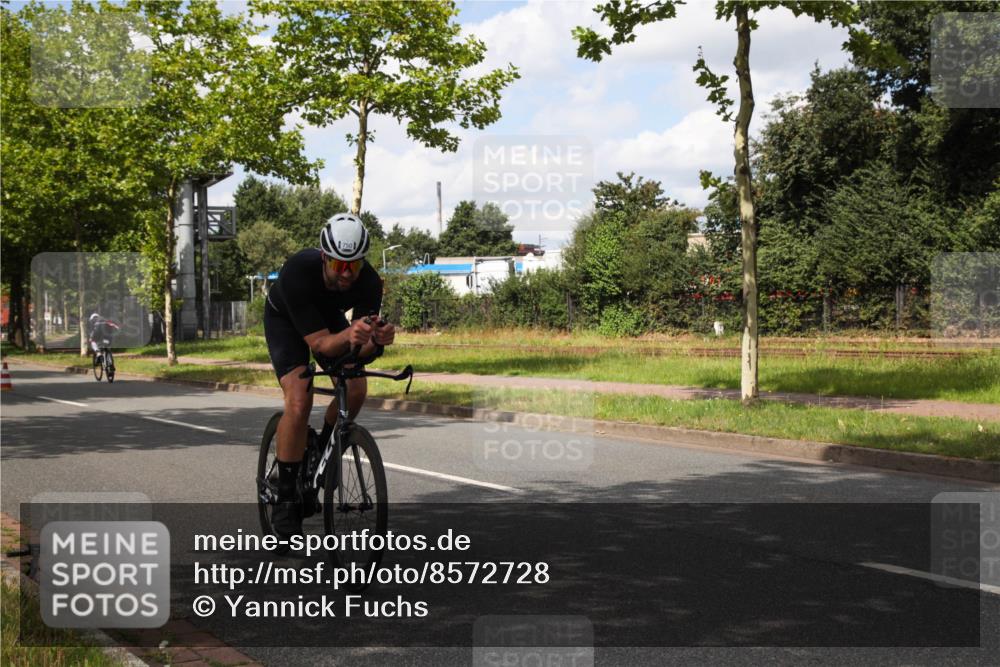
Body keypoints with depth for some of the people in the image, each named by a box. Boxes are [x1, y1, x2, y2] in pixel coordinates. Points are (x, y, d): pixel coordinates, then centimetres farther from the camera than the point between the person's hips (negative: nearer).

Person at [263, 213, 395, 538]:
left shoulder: (369, 282, -31)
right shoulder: (298, 272, -40)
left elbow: (360, 349, -27)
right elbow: (320, 344, -41)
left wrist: (377, 339, -50)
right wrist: (349, 335, -62)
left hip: (329, 315, 4)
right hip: (285, 319, -4)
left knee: (356, 389, -18)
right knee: (299, 401, -23)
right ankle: (285, 501, -12)